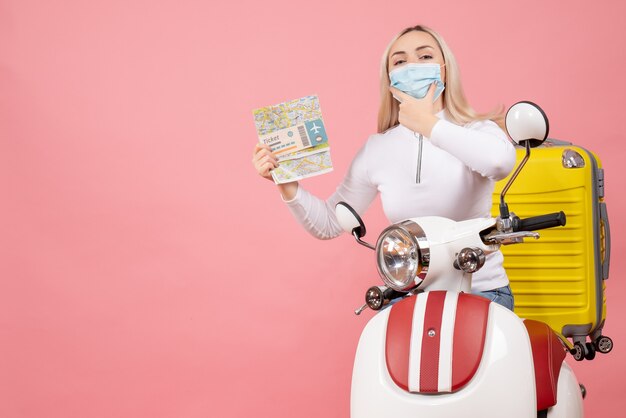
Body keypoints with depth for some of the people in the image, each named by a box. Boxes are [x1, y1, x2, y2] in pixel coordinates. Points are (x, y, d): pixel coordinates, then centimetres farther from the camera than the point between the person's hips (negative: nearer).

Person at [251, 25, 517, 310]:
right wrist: (287, 184, -8)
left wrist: (427, 123, -23)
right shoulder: (376, 150, 3)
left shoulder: (476, 130, -8)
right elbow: (328, 225, 9)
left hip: (480, 290, -3)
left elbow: (501, 160, -34)